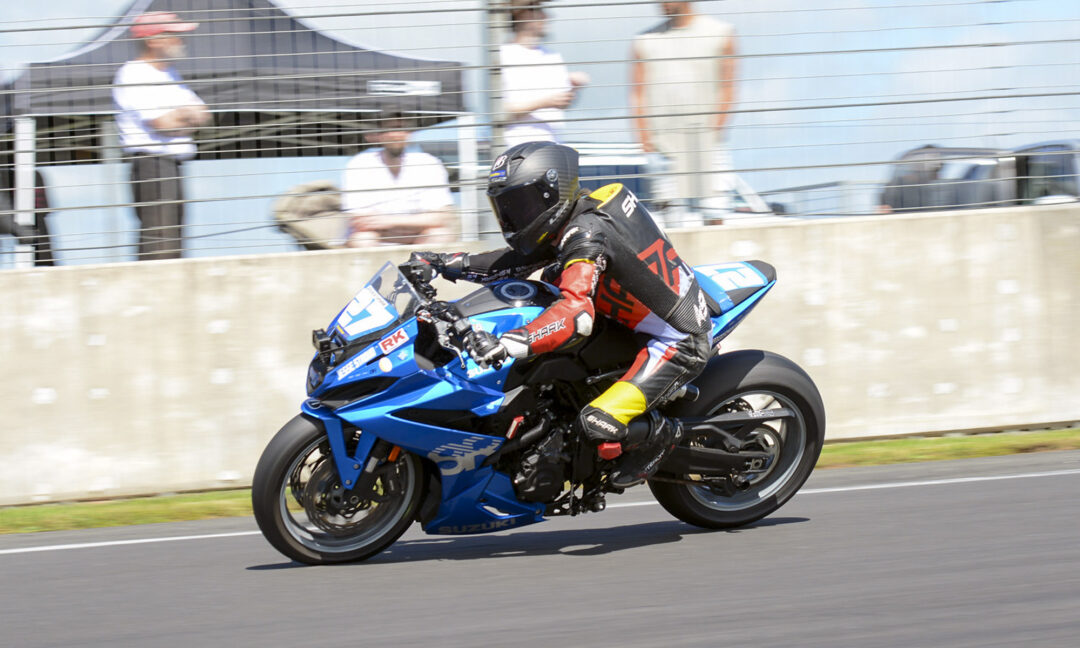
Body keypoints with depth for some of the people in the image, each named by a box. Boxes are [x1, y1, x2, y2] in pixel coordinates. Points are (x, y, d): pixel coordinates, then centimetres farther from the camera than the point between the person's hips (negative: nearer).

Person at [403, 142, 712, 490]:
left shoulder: (586, 233, -24)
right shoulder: (570, 221, 6)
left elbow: (576, 313, -38)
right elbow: (516, 261, 14)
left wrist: (507, 344, -49)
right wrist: (442, 264, 6)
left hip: (677, 343, -11)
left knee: (598, 422, -25)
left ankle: (660, 433, 8)